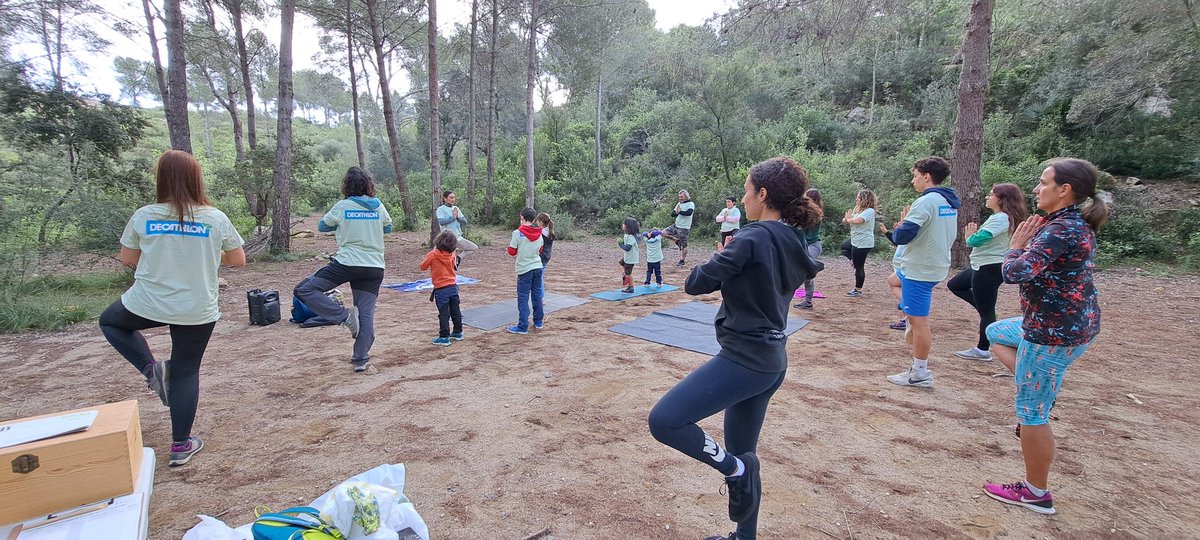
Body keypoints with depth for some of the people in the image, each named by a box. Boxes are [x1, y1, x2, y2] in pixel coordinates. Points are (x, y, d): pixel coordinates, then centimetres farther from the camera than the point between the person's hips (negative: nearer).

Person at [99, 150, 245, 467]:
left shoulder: (143, 216, -5)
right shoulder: (216, 219, -7)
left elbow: (127, 260, 7)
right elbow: (238, 260, 3)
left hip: (146, 304, 0)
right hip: (198, 311, 0)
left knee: (110, 321, 33)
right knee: (186, 372, 14)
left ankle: (151, 367, 11)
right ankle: (181, 446, 19)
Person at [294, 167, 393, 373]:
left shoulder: (342, 206, -3)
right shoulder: (379, 206, 6)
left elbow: (322, 226, 12)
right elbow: (388, 227, 24)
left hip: (347, 263, -4)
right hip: (374, 267, 5)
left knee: (304, 290, 5)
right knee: (366, 314, 6)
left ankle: (345, 315, -6)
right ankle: (361, 359, 8)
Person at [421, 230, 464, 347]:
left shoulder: (433, 255, -12)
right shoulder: (452, 255, 2)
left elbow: (423, 266, 0)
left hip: (441, 289, -5)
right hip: (453, 287, 5)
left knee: (444, 314, -1)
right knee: (456, 311, 15)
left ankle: (444, 337, 2)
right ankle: (458, 333, 26)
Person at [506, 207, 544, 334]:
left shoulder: (517, 233, -13)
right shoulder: (539, 233, 4)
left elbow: (511, 251, -9)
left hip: (524, 269, -5)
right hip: (537, 267, 5)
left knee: (523, 299, -1)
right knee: (537, 295, 16)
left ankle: (522, 327, 0)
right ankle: (539, 321, 25)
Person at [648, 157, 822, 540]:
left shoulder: (753, 238, -16)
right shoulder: (793, 244, 10)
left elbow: (696, 283, -14)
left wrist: (722, 259, 4)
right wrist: (731, 260, 11)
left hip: (744, 358, -10)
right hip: (771, 360, 10)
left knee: (664, 421, -16)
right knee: (741, 454, 20)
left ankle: (736, 470, -3)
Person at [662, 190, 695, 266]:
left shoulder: (690, 204, -10)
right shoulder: (679, 204, 11)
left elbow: (689, 213, -30)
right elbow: (672, 214, 8)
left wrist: (680, 212, -15)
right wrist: (676, 213, -15)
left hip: (684, 228, -7)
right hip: (676, 225, 7)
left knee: (684, 245, 1)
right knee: (664, 233, -1)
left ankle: (682, 261, 15)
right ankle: (677, 241, 13)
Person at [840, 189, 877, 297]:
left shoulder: (869, 211, -18)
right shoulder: (858, 210, 10)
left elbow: (857, 220, -35)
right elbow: (845, 221, 8)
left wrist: (849, 219, -13)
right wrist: (846, 219, -17)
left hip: (863, 243, -10)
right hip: (856, 241, 10)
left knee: (859, 267, 0)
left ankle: (858, 290, 11)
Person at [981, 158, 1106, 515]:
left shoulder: (1060, 230, -23)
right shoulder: (1079, 225, 9)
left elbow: (1014, 272, -29)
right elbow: (1042, 264, 17)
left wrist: (1016, 245, -10)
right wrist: (1031, 240, 2)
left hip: (1055, 332, -11)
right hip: (1072, 322, 11)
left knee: (1031, 412, 1)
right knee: (996, 333, 30)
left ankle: (1036, 494, 15)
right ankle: (1040, 393, 20)